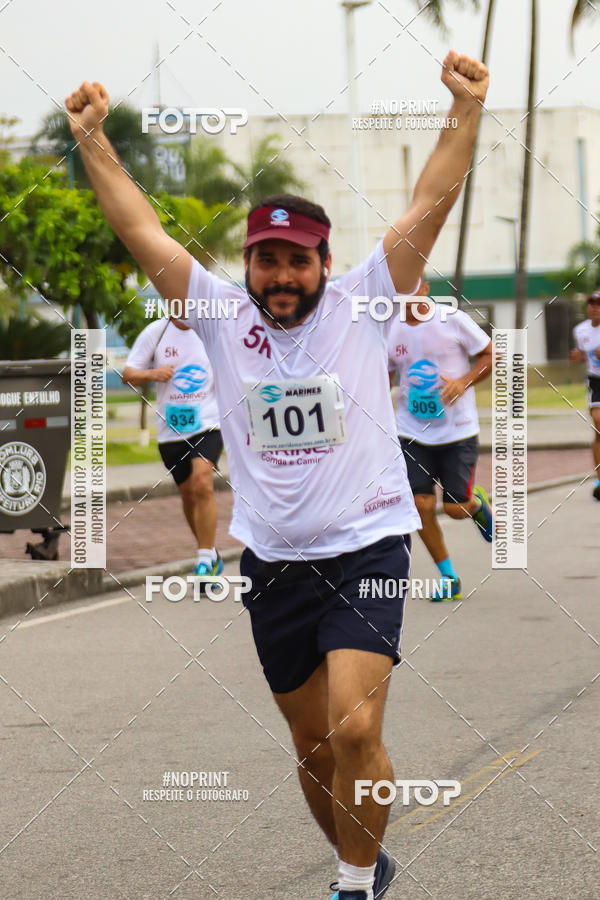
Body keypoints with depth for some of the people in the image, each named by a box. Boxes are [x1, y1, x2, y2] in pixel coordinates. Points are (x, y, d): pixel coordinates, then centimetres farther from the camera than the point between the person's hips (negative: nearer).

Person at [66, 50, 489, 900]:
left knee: (354, 731, -18)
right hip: (273, 564, 3)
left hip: (366, 551, -3)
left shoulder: (361, 304, -1)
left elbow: (430, 208, -7)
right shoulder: (222, 315, 4)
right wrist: (91, 136, 0)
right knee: (313, 746, 12)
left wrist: (466, 111, -15)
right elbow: (141, 230, 4)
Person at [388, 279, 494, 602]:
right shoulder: (390, 329, 2)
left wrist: (464, 381, -18)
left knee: (455, 508, -3)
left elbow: (491, 355, -2)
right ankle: (448, 578, 10)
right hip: (411, 432, 3)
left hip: (457, 430, -3)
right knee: (421, 505, -7)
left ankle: (477, 502, 36)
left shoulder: (452, 319, -8)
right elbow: (384, 379, 14)